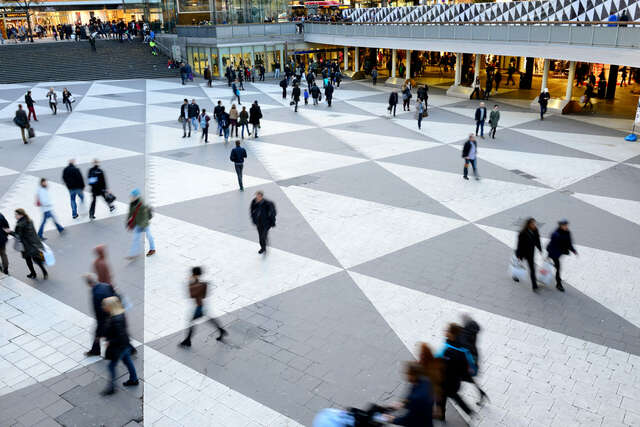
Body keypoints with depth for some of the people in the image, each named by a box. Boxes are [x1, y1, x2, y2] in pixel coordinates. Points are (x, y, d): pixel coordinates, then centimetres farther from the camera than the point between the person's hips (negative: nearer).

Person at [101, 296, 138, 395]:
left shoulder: (116, 319, -31)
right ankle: (133, 380, 39)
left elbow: (120, 336, -30)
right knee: (128, 362, 23)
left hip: (119, 346, -10)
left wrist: (110, 342, -18)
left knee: (112, 366, 3)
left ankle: (111, 388, 14)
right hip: (125, 345, 10)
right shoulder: (120, 314, -2)